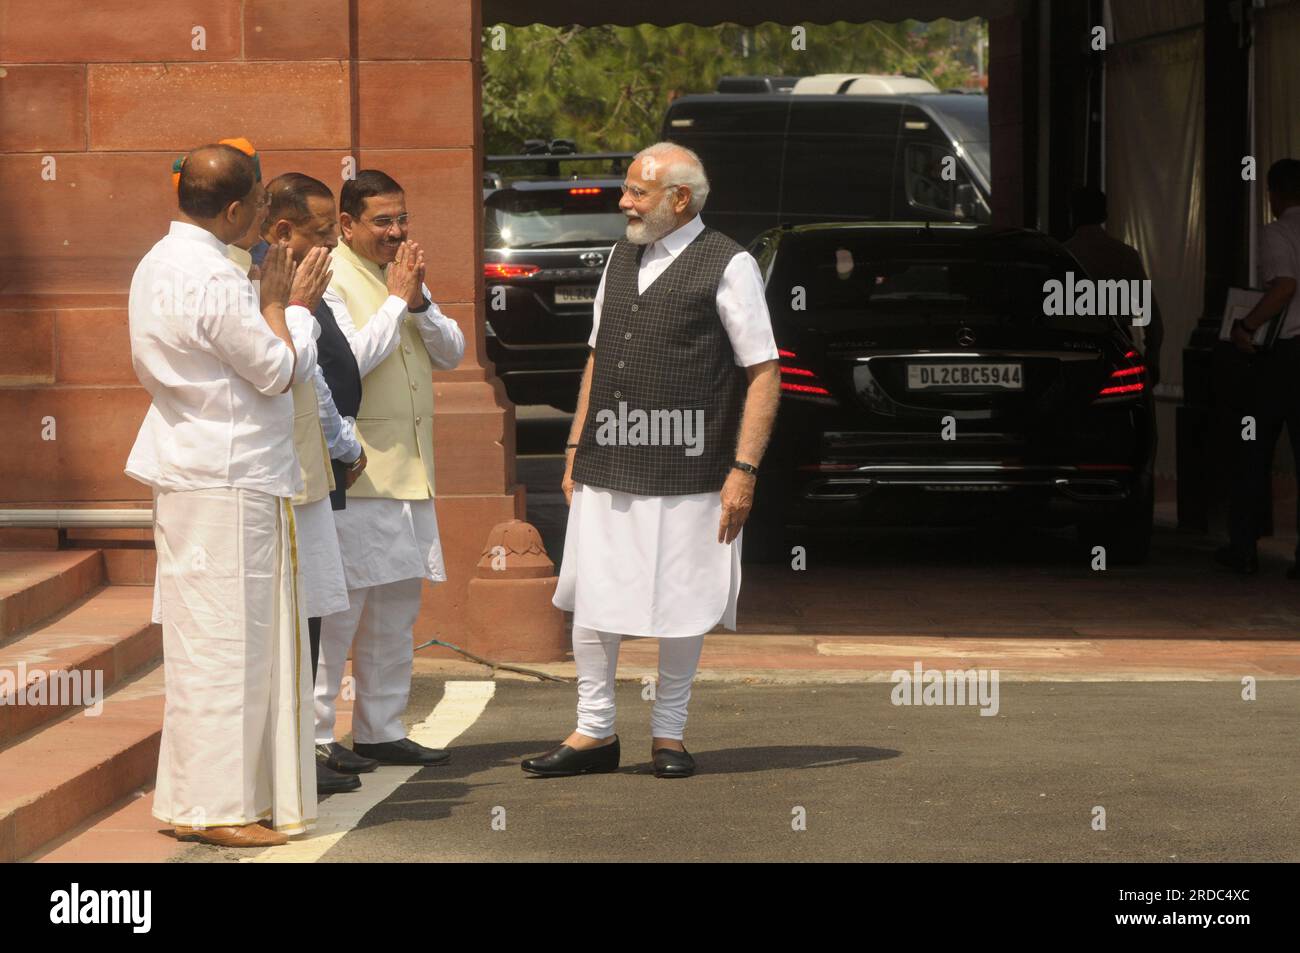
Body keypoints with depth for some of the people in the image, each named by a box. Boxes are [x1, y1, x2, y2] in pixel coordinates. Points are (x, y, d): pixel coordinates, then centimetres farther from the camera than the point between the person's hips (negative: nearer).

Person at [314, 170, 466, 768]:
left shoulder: (404, 275, 16)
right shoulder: (329, 279, -9)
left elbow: (451, 353, 11)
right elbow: (348, 360, -20)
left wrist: (420, 303, -6)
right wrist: (398, 300, -15)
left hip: (409, 471, 8)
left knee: (398, 605, 12)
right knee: (338, 606, -8)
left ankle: (380, 729, 19)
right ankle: (313, 734, -2)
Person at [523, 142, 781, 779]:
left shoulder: (728, 266, -4)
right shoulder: (621, 260, 15)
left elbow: (764, 374, -6)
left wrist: (744, 470, -12)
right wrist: (577, 447, 15)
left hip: (687, 472, -5)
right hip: (606, 469, 5)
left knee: (680, 608, 4)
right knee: (590, 604, 6)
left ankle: (668, 734, 17)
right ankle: (594, 732, 17)